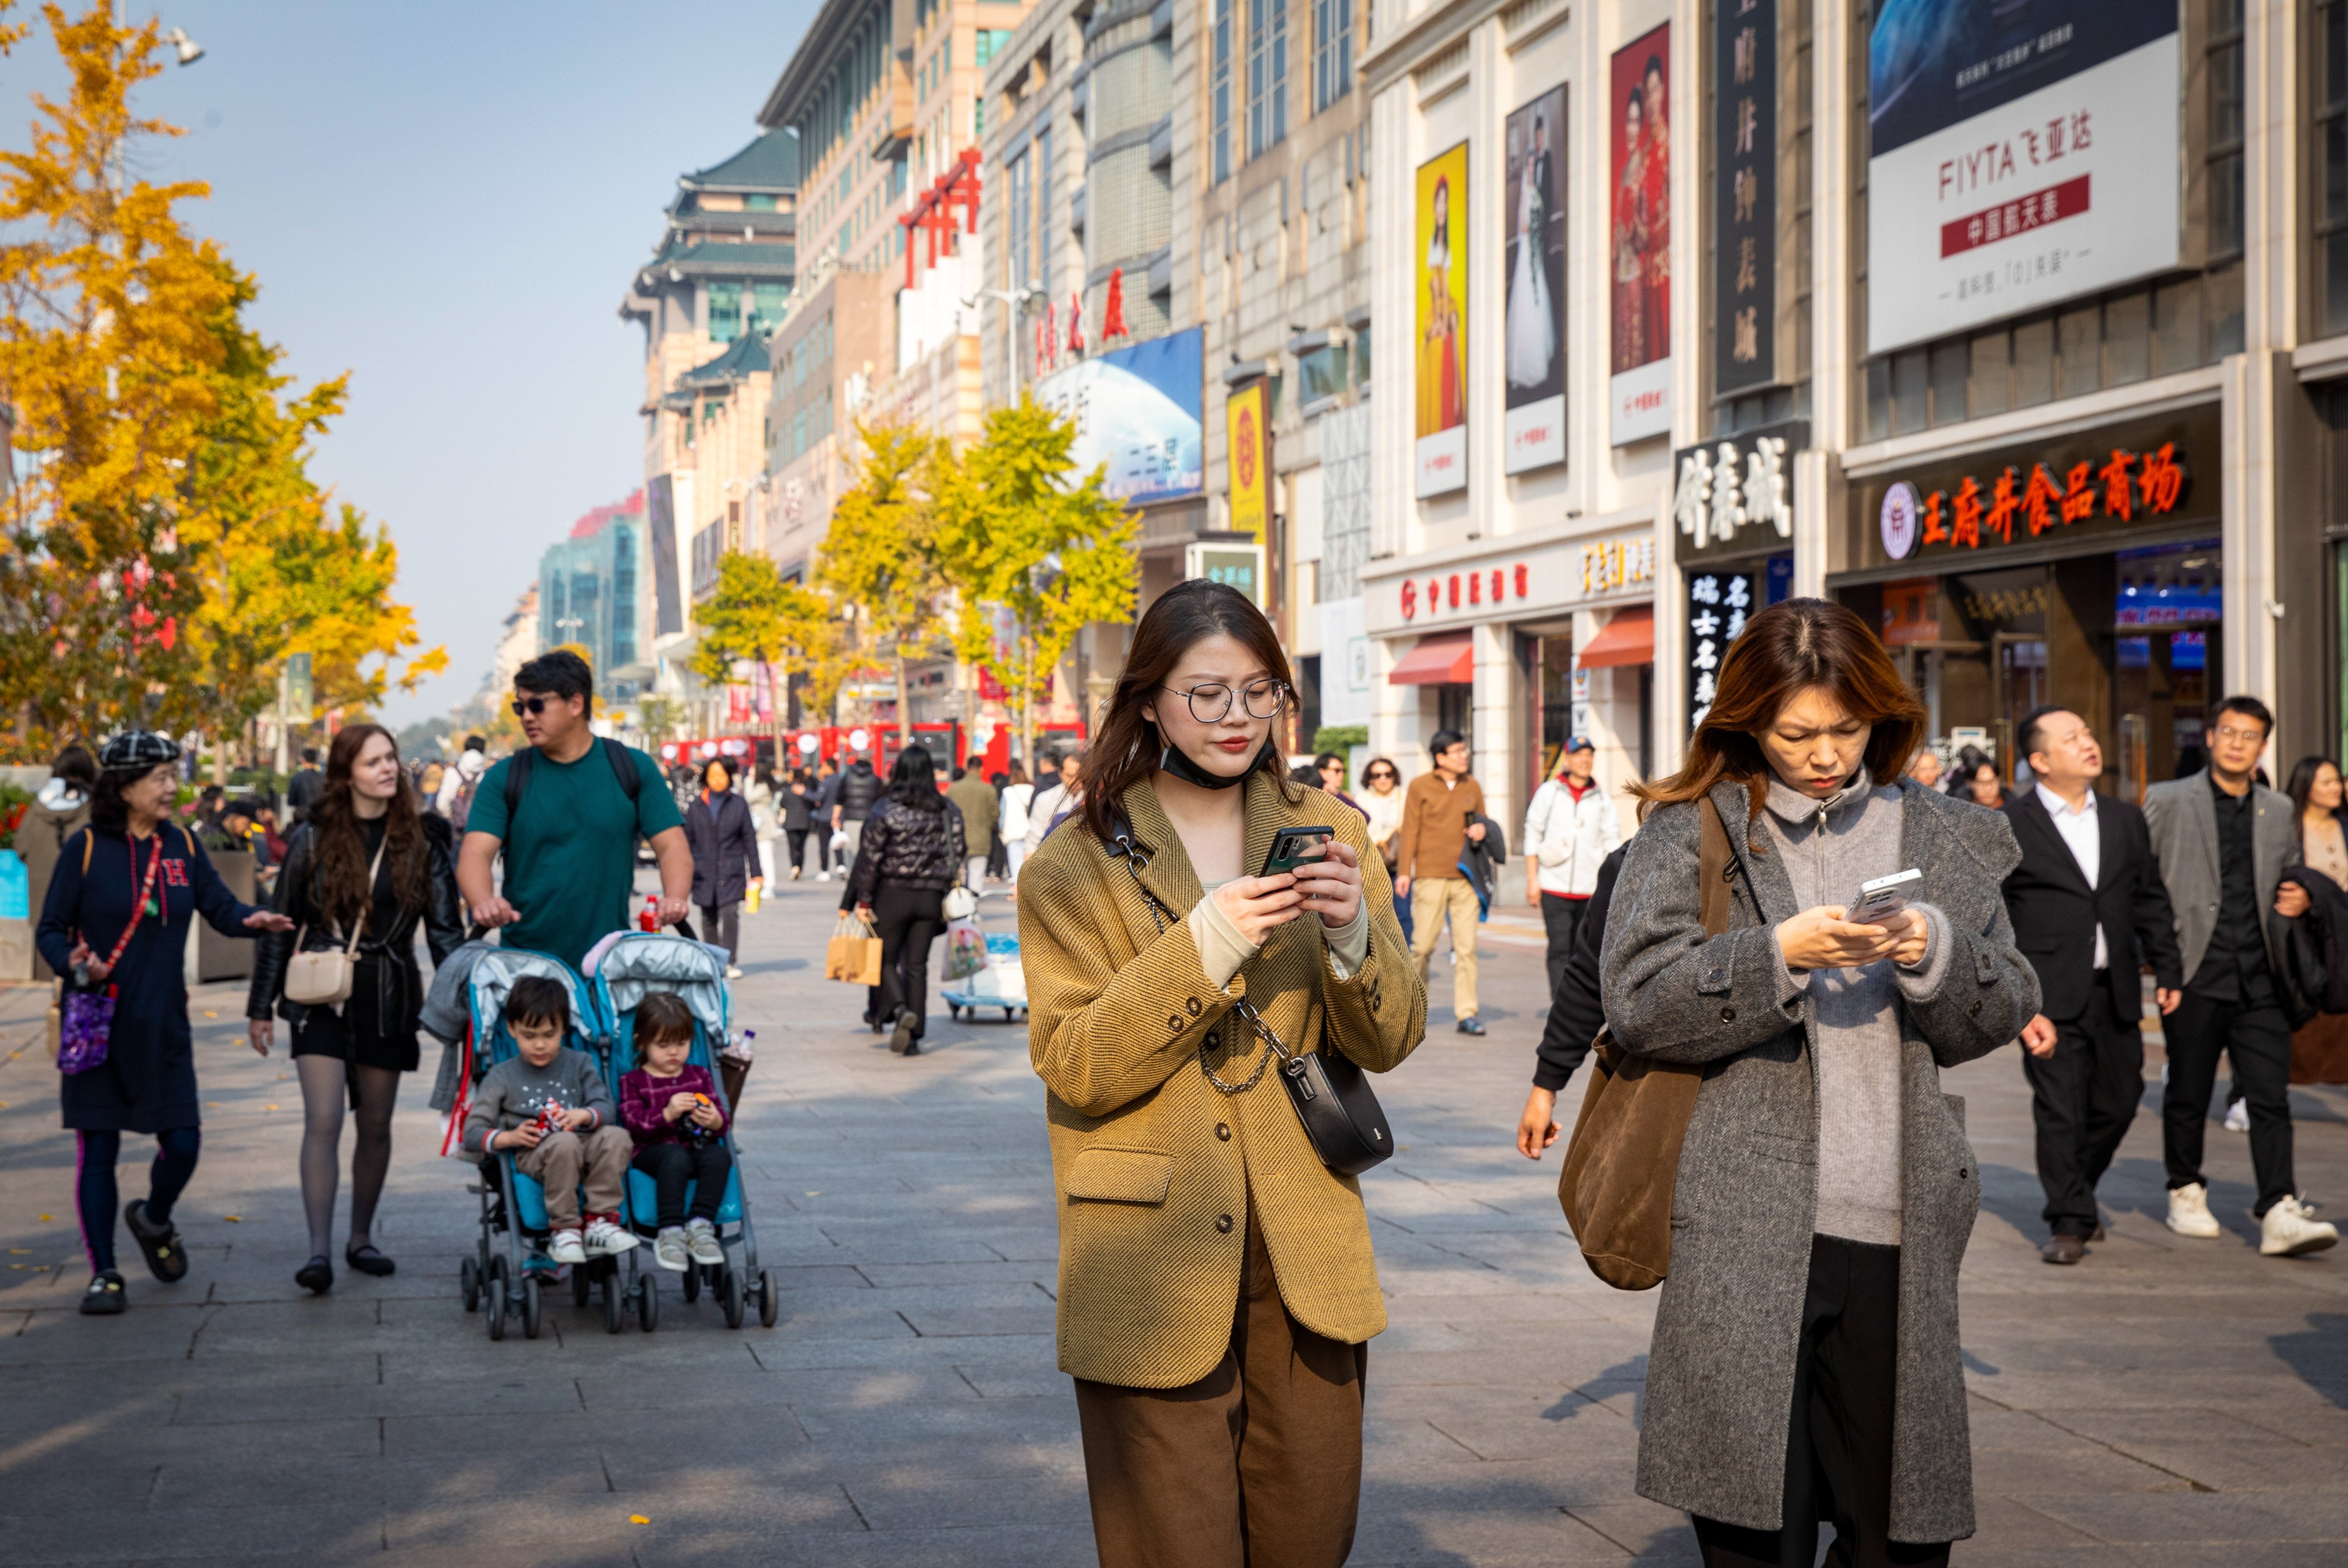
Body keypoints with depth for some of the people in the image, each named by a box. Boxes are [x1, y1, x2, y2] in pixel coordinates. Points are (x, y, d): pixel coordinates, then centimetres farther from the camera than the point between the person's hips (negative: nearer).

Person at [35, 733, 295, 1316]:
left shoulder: (183, 845, 7)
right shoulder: (87, 848, -5)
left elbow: (218, 905, 1)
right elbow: (50, 930, -2)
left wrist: (252, 919, -21)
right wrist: (75, 966, -22)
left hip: (163, 1026, 3)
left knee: (183, 1143, 0)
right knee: (97, 1148, 1)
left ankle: (153, 1219, 33)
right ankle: (103, 1273, 13)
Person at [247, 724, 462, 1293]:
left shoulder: (421, 839, 2)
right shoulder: (314, 839, 0)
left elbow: (444, 925, 3)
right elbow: (281, 923, 6)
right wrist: (262, 1006, 7)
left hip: (389, 1000, 2)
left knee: (376, 1126, 10)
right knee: (323, 1121, -12)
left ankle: (361, 1239, 26)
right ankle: (319, 1250, -14)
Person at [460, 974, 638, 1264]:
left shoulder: (579, 1064, 17)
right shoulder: (502, 1077, 11)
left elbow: (605, 1107, 4)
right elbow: (472, 1134, 6)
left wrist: (583, 1115, -20)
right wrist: (510, 1137, -14)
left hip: (585, 1146, 2)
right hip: (533, 1154, -2)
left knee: (617, 1136, -30)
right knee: (563, 1143, -37)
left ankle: (599, 1222, -23)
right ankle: (564, 1230, -26)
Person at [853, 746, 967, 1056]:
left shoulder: (885, 810, -8)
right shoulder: (948, 810, 1)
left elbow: (869, 858, -8)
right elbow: (958, 853, 4)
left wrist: (864, 900, -2)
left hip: (893, 893, -3)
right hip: (931, 896, 3)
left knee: (886, 958, 10)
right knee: (917, 964, 8)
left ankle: (900, 1009, -16)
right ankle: (914, 1036, 5)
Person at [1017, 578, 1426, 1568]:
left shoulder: (1326, 836, 7)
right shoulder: (1076, 868, -2)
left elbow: (1389, 1041, 5)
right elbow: (1075, 1068, -10)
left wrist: (1352, 936, -15)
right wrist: (1203, 950, -21)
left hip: (1305, 1257, 3)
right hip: (1154, 1260, -3)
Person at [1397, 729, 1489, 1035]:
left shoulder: (1472, 786, 14)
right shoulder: (1420, 786, 3)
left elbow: (1482, 822, 24)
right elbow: (1410, 830, 2)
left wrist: (1482, 829, 0)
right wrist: (1404, 871, -4)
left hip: (1465, 878, 3)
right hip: (1430, 877, -3)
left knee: (1466, 947, -2)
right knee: (1423, 945, -2)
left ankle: (1467, 1014, -1)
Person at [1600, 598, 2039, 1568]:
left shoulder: (1938, 835, 15)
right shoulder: (1688, 831, 5)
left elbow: (2003, 1013, 14)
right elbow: (1637, 1005, -5)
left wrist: (1936, 954, -6)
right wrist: (1780, 955, -15)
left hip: (1897, 1231, 3)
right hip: (1746, 1229, -3)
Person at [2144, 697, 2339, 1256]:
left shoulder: (2279, 811, 14)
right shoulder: (2168, 801, 2)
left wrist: (2299, 900, 4)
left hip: (2260, 980, 2)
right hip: (2195, 976, -2)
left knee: (2271, 1098, -6)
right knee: (2188, 1095, 7)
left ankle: (2279, 1214, -11)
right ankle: (2186, 1194, 24)